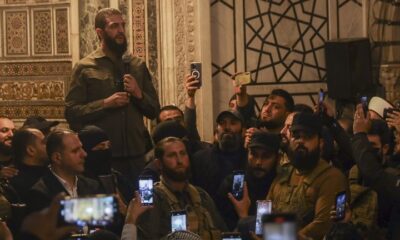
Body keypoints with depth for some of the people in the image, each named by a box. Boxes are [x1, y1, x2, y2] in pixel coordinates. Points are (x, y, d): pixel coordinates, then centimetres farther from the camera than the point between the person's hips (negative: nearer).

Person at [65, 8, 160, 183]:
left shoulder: (138, 65, 10)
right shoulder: (85, 68, -1)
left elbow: (154, 111, 12)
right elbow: (71, 113, -8)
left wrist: (139, 94, -6)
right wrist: (105, 104, -17)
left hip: (136, 154, 4)